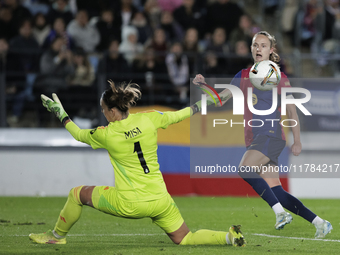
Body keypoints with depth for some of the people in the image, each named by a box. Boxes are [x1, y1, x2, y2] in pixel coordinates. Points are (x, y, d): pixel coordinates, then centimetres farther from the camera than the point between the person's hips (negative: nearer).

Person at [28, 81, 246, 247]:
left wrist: (61, 114, 24)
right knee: (185, 239, 13)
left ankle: (57, 236, 34)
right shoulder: (148, 119, -3)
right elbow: (177, 116, 12)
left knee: (78, 194, 16)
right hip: (160, 201, 4)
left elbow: (79, 135, 10)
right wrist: (199, 106, 29)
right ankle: (230, 237, -11)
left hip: (129, 204, -4)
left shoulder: (106, 134, -9)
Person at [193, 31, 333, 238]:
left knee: (245, 169, -29)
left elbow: (292, 112, 3)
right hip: (253, 139, 6)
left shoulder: (279, 78, 2)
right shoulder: (243, 76, 16)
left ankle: (281, 212, -24)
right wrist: (204, 85, -3)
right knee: (276, 192, 0)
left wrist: (297, 142, -2)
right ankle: (320, 223, 9)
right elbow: (220, 98, 15)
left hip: (272, 134, -6)